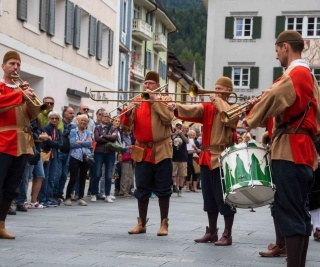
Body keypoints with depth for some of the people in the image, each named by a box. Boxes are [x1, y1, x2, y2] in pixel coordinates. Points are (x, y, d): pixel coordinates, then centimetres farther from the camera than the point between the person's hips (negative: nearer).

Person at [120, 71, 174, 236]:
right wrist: (129, 111, -20)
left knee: (163, 189, 0)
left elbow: (168, 118, -15)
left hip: (161, 151, -3)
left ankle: (164, 224, 6)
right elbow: (126, 122, 1)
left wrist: (155, 100, -13)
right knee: (142, 189, 6)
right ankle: (141, 223, 13)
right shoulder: (137, 101, 11)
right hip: (142, 151, 3)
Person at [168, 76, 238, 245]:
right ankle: (211, 232, 21)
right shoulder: (207, 108, 14)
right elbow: (191, 111, -3)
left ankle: (227, 235, 2)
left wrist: (218, 101, -12)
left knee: (225, 197, -4)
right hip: (207, 157, 6)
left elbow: (229, 118, -22)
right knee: (209, 197, 11)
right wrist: (176, 107, -22)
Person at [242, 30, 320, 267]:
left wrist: (251, 121, -7)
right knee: (300, 213, 10)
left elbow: (272, 98, -22)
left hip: (290, 150, -10)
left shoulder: (294, 74, -10)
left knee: (289, 214, -12)